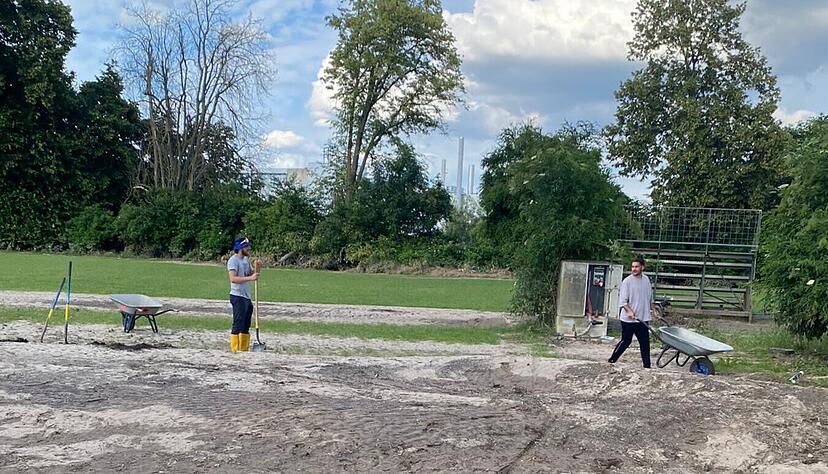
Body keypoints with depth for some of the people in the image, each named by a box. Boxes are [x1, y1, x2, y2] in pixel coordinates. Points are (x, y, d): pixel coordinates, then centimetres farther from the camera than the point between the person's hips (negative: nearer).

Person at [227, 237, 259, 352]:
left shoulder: (246, 259, 16)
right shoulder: (233, 260, -11)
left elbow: (252, 274, 21)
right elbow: (233, 278, -23)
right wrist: (250, 278, -30)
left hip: (247, 296, 9)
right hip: (237, 296, -9)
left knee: (246, 325, 13)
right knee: (238, 324, -10)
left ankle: (244, 348, 20)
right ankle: (235, 349, -7)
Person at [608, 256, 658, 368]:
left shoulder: (646, 280, 8)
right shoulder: (627, 281, -10)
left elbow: (650, 298, 20)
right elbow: (623, 301, -14)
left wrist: (653, 310, 15)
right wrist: (630, 311, -27)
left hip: (643, 319, 5)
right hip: (628, 319, -5)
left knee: (645, 343, 4)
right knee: (626, 341, 4)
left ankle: (647, 366, 9)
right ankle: (612, 360, 18)